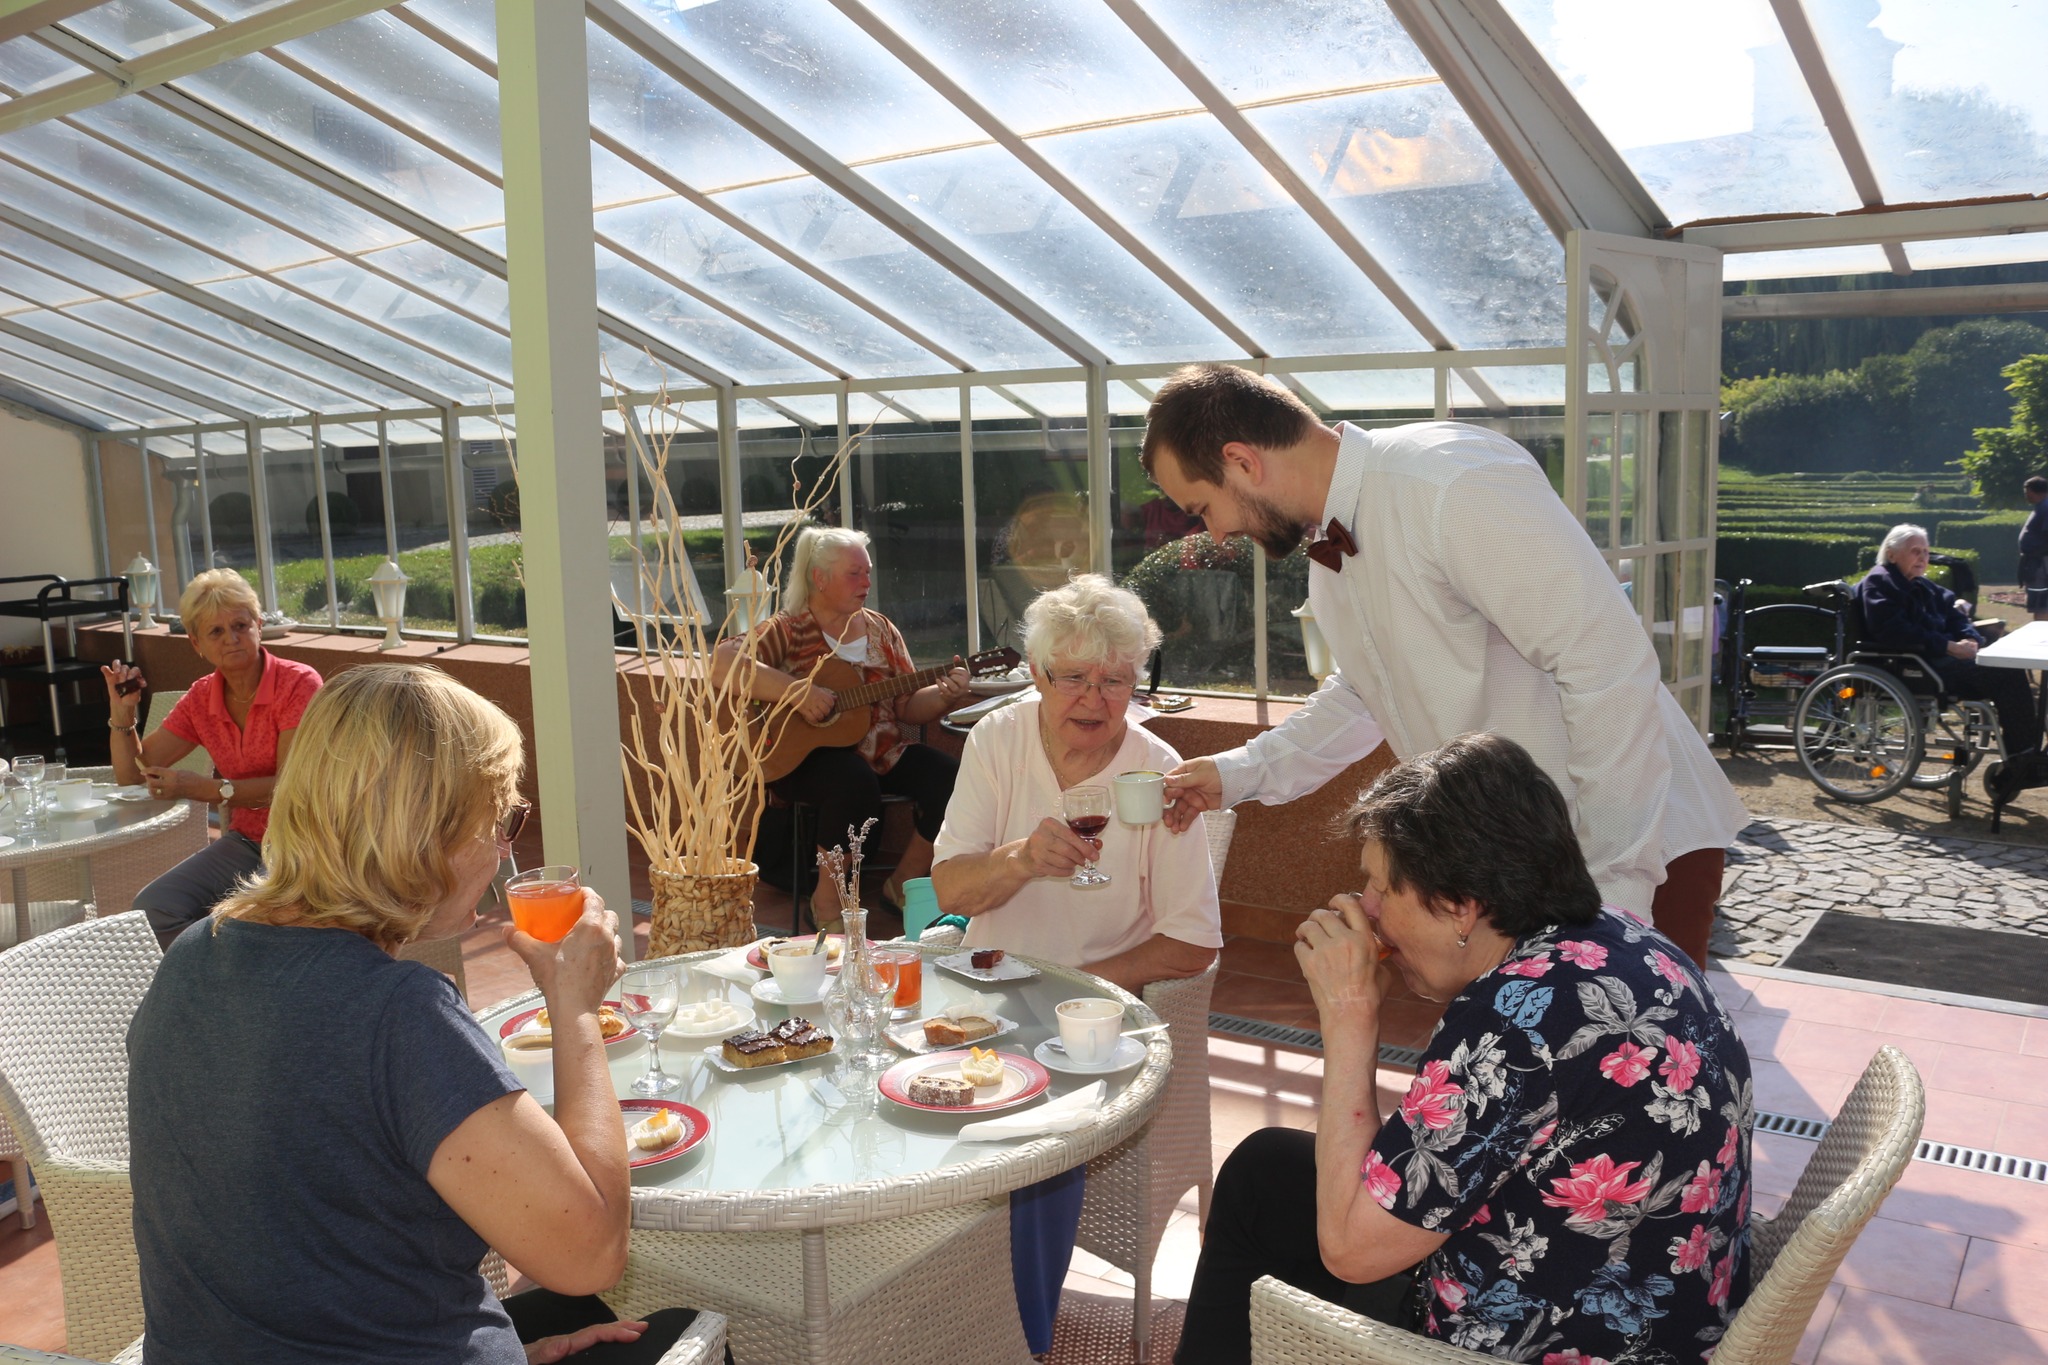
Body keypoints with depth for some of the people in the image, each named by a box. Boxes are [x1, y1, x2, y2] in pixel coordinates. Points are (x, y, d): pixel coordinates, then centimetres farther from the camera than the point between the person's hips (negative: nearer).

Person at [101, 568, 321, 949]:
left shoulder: (298, 683, -12)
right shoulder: (201, 699, 6)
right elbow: (132, 774, 11)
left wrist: (199, 788, -20)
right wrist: (121, 709, -3)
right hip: (245, 842, 6)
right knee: (151, 909, -13)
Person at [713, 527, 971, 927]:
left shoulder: (880, 629, 14)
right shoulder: (788, 630, -4)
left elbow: (908, 707, 12)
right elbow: (721, 662, -21)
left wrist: (945, 696, -10)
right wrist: (797, 691, -28)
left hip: (883, 754, 6)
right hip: (806, 755, -5)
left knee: (951, 779, -18)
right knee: (855, 781, -37)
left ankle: (904, 884, 4)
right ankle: (827, 898, -14)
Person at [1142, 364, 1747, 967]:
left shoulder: (1456, 481, -24)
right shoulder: (1331, 554, 6)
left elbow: (1610, 672, -25)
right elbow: (1363, 692, 21)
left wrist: (1616, 884, -23)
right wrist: (1239, 772, 11)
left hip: (1638, 848, -8)